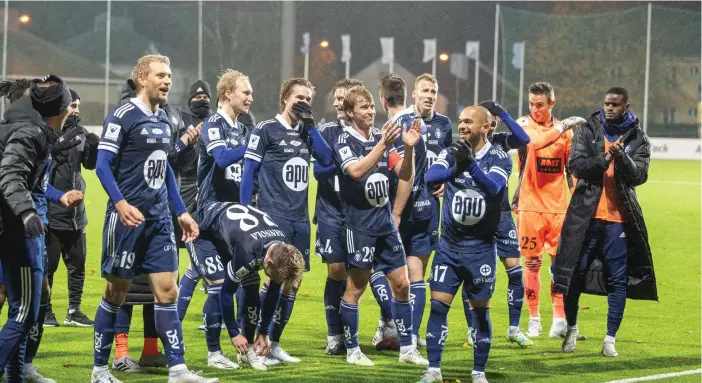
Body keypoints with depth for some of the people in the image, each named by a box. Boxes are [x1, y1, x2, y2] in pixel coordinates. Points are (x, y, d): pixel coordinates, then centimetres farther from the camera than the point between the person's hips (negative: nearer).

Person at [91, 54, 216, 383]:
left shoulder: (163, 121, 15)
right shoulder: (122, 117, -8)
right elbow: (103, 164, -14)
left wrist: (181, 212, 20)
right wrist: (121, 203, -26)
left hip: (159, 220, 7)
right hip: (128, 218, -7)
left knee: (167, 291, 0)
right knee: (116, 292, 1)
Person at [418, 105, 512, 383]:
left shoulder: (499, 159, -5)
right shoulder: (450, 154, 2)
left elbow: (493, 187, -25)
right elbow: (430, 177, -17)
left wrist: (471, 164, -42)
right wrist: (454, 170, -38)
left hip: (481, 247, -2)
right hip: (449, 245, 2)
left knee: (480, 310, 3)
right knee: (438, 306, -3)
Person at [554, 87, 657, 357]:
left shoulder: (637, 139, 4)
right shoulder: (587, 131, 4)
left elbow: (639, 175, -6)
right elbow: (576, 164, -7)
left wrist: (622, 157, -23)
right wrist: (604, 159, -21)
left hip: (619, 218, 0)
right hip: (586, 215, 0)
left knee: (618, 279, 0)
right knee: (575, 272, 5)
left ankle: (610, 339, 6)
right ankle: (571, 328, 25)